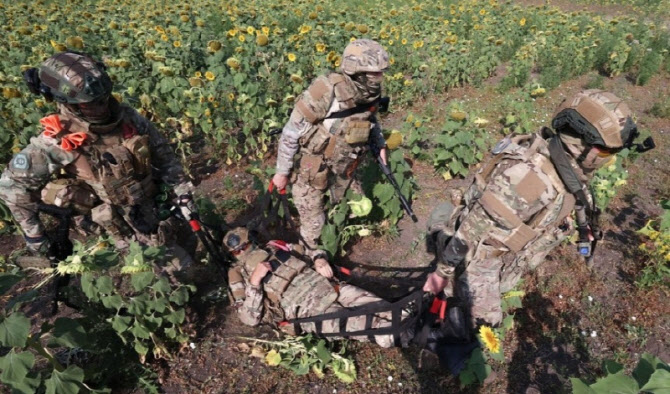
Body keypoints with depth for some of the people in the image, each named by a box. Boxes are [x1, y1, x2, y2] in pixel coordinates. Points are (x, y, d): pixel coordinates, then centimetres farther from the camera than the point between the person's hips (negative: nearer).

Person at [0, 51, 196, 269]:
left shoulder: (127, 117, -11)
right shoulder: (55, 142, -21)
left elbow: (162, 153, 1)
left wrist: (183, 192, -2)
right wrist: (33, 233, -2)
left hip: (158, 209, 4)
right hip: (123, 232, -4)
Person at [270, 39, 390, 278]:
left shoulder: (370, 93, -11)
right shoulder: (324, 93, -31)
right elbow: (290, 133, -21)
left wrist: (380, 144, 2)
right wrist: (282, 172, -14)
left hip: (343, 168, 6)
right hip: (312, 169, -6)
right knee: (313, 220, 7)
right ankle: (315, 253, 38)